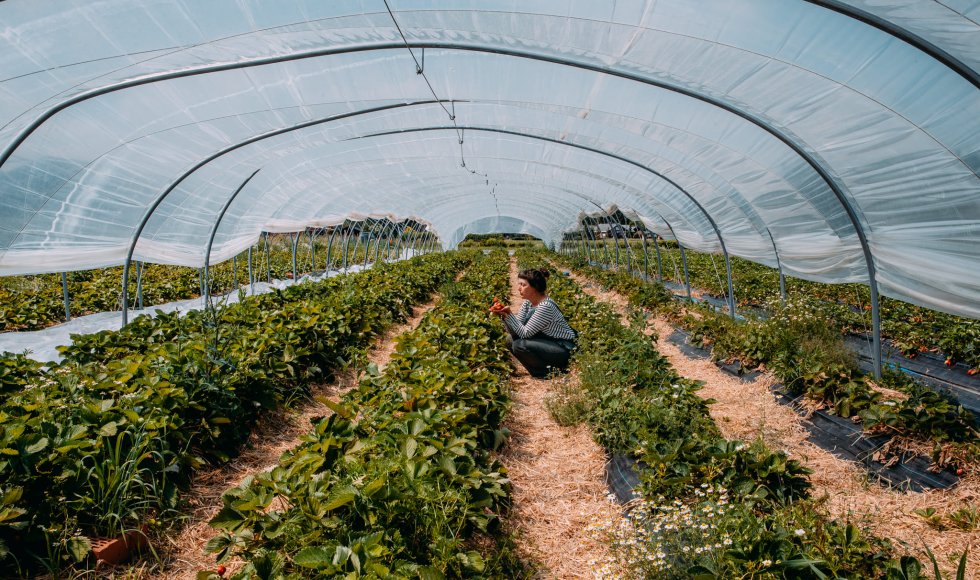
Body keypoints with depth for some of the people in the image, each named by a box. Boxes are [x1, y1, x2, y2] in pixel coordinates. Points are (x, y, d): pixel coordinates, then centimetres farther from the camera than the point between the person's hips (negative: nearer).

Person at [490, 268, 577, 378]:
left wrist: (509, 314, -29)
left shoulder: (546, 307, -26)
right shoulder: (528, 303, 0)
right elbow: (515, 331, -4)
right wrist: (503, 315, -19)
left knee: (519, 345, -24)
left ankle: (549, 372, -3)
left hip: (565, 349, -9)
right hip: (548, 342, 9)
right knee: (511, 340, 1)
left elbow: (525, 333, -24)